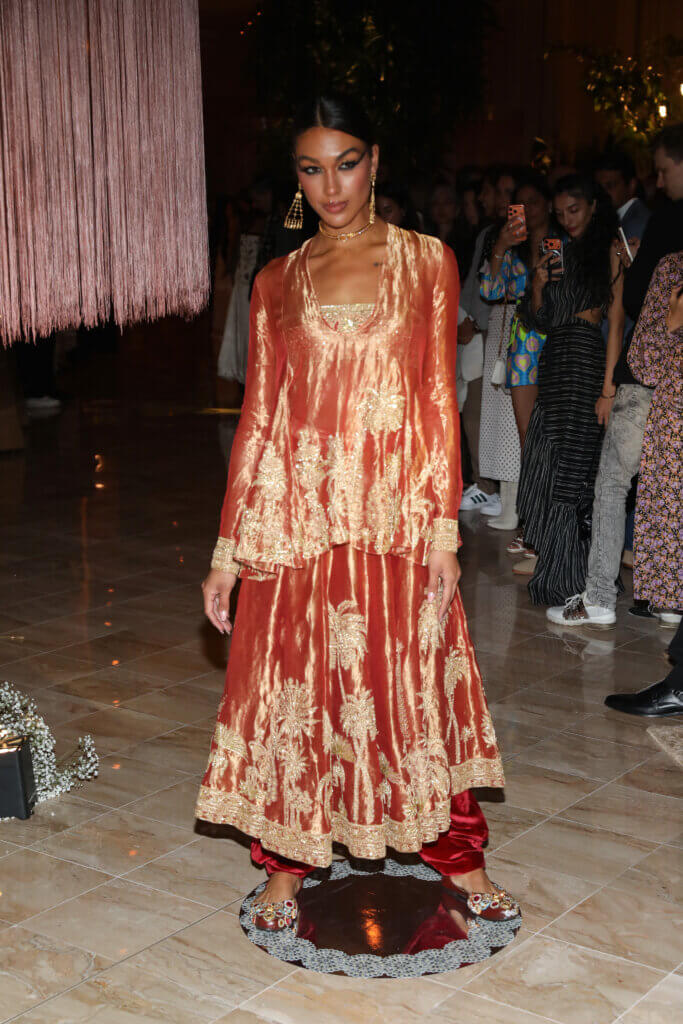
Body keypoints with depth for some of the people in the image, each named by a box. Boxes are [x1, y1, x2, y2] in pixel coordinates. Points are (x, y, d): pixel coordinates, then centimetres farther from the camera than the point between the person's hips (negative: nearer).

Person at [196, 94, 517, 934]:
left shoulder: (426, 262, 4)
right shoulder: (277, 282, 8)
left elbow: (438, 402, 0)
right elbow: (259, 417, 7)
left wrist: (442, 530, -7)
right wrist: (228, 548, 4)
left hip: (397, 512, -1)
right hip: (300, 516, 1)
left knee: (416, 681, 8)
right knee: (295, 686, 7)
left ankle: (456, 856, 27)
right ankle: (287, 866, 26)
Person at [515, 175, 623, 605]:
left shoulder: (609, 248, -3)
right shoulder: (563, 253, 18)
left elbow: (617, 320, -10)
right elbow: (540, 319, 21)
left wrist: (609, 387, -17)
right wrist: (539, 285, 0)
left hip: (586, 360, -7)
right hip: (553, 362, 7)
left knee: (571, 469, -4)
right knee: (548, 468, 7)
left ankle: (570, 578, 5)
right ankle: (554, 565, 18)